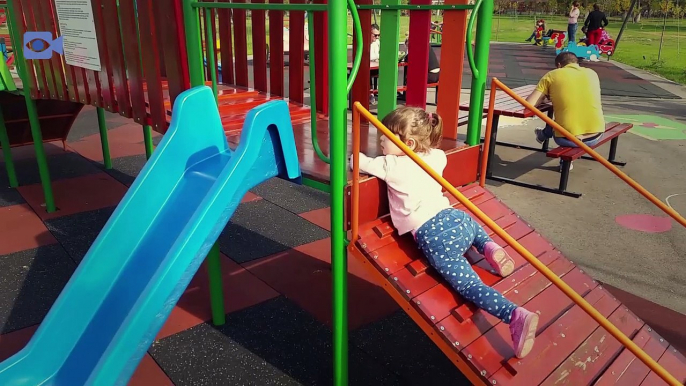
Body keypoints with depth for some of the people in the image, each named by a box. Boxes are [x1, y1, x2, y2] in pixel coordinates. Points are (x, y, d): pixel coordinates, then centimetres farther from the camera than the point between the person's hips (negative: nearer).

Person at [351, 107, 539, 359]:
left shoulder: (392, 166, -1)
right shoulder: (434, 156, 17)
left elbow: (362, 164, 10)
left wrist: (358, 156, 34)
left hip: (433, 235, -6)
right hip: (455, 218, 7)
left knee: (469, 285, -10)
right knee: (471, 224, 43)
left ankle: (516, 316, -29)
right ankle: (489, 247, 14)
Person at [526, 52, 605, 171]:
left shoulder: (552, 75, 2)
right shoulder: (592, 73, 12)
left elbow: (529, 104, -4)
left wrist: (544, 96, 16)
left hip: (568, 138, -2)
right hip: (596, 136, 2)